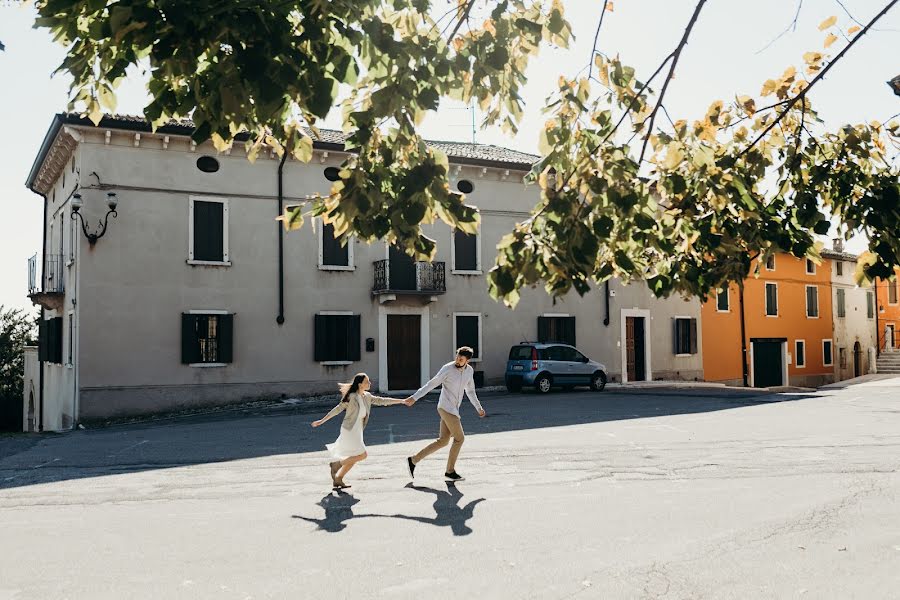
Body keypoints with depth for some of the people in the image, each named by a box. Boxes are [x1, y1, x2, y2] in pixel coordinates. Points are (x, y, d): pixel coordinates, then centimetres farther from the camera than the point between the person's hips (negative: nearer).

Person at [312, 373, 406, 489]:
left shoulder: (367, 396, 6)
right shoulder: (351, 397, -16)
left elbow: (381, 401, 9)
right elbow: (337, 409, -11)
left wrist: (401, 401, 7)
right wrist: (321, 421, -5)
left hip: (357, 431, 8)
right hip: (349, 431, -8)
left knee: (354, 457, 12)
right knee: (362, 455, -8)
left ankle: (338, 479, 22)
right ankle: (336, 464, 4)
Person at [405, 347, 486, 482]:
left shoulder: (469, 370, 8)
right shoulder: (447, 369, -12)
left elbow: (470, 391, 21)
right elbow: (431, 384, -9)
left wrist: (479, 408, 19)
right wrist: (414, 397, -13)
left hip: (453, 409, 8)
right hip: (446, 408, -8)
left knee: (443, 441, 7)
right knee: (459, 438, -5)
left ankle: (413, 460, 13)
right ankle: (450, 471, 8)